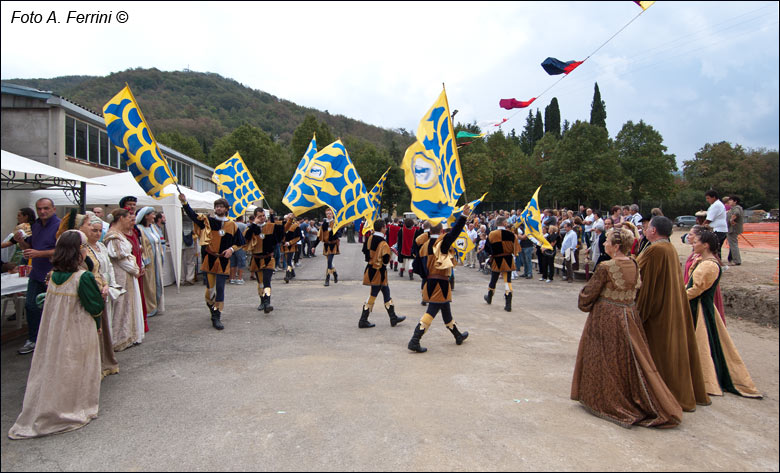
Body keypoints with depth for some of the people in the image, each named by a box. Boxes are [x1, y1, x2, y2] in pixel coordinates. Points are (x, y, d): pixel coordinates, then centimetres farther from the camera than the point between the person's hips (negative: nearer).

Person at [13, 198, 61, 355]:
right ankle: (33, 340, 22)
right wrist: (20, 241, -2)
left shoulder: (60, 226, -13)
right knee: (31, 306, 9)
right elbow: (29, 247, 19)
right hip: (37, 274, 7)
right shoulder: (35, 226, 12)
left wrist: (38, 253, -26)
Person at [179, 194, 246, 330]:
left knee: (220, 289, -2)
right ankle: (211, 305, 34)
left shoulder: (232, 225, 5)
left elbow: (240, 242, 11)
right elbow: (193, 215, -7)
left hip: (223, 261, 0)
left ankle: (217, 317, 2)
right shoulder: (208, 221, 4)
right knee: (210, 287, 4)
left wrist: (231, 249, -5)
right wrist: (184, 202, -20)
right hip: (209, 260, 0)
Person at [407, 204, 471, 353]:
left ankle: (458, 336, 39)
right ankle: (415, 341, -11)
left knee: (446, 309, 22)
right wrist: (464, 216, -30)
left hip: (429, 282, 8)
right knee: (431, 311, -6)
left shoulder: (425, 246, 7)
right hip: (440, 283, -8)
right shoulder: (442, 243, -13)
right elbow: (454, 233, -26)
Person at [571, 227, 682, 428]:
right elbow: (636, 289, 13)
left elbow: (588, 294, -12)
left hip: (606, 318, -6)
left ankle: (606, 401, 18)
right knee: (630, 359, 16)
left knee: (606, 360, 7)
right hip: (629, 316, 6)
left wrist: (584, 304, 7)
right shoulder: (634, 265, 1)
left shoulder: (605, 268, -19)